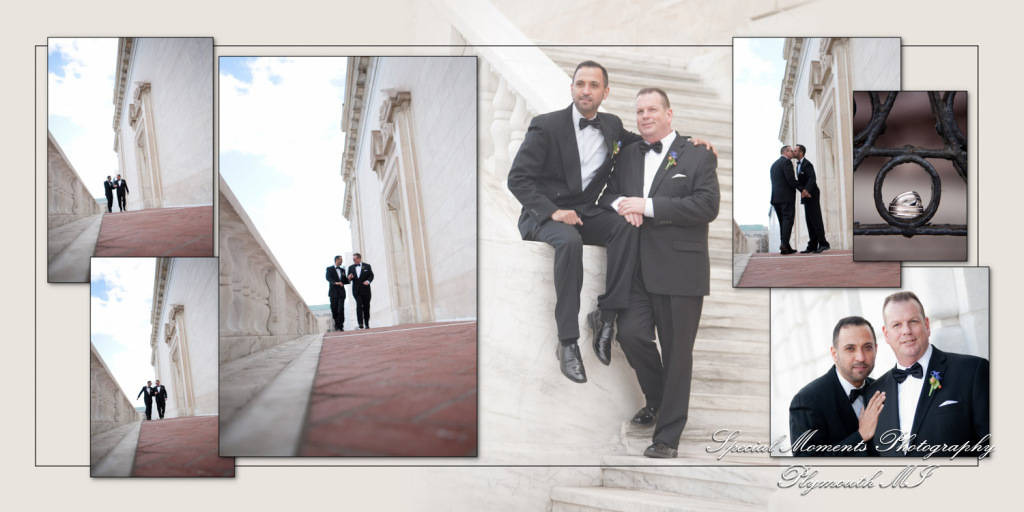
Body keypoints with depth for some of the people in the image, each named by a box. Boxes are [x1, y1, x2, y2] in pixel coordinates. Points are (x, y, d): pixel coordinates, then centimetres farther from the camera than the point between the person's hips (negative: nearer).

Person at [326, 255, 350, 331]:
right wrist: (335, 282, -32)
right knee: (334, 310, 3)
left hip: (341, 292, 2)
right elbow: (328, 278, -15)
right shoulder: (329, 269, 3)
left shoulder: (342, 270, 18)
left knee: (341, 309, -11)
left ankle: (340, 326, -9)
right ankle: (336, 325, 21)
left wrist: (348, 278, -3)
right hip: (333, 292, -2)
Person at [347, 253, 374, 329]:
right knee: (359, 305, -17)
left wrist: (368, 281, -17)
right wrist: (349, 278, -10)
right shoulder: (351, 267, 13)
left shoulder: (367, 266, 7)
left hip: (365, 290, 0)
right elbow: (349, 278, 14)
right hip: (356, 291, 0)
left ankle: (367, 324, 12)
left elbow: (371, 275, 3)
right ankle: (360, 323, -21)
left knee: (366, 307, 3)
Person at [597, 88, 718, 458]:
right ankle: (657, 399, 22)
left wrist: (648, 206, -16)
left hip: (680, 269, -4)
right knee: (631, 333, -9)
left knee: (677, 351, 1)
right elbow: (606, 193, 19)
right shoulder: (627, 156, 16)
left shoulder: (698, 157, 1)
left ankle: (667, 437, 13)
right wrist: (620, 205, -6)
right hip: (637, 268, 4)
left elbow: (708, 206, -11)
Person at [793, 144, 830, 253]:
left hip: (811, 195, -10)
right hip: (806, 196, 10)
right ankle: (812, 246, 5)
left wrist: (806, 190, -41)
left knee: (815, 219, -11)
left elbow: (812, 179, -28)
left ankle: (823, 243, -12)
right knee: (810, 221, 6)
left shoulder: (807, 164, -14)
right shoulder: (799, 164, 16)